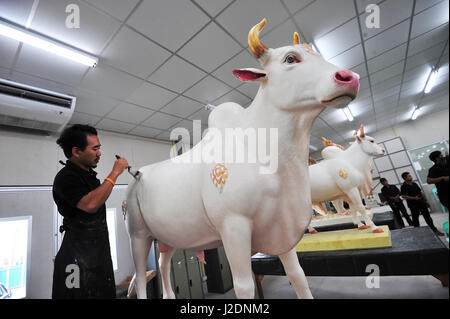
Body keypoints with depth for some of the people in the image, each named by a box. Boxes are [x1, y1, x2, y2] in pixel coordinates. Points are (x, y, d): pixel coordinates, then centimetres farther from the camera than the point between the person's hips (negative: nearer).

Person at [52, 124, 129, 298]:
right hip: (78, 256, -8)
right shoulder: (65, 177, -16)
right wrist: (115, 173, -26)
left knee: (104, 293, 14)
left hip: (100, 250, 8)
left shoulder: (89, 174, 11)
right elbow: (90, 205, -31)